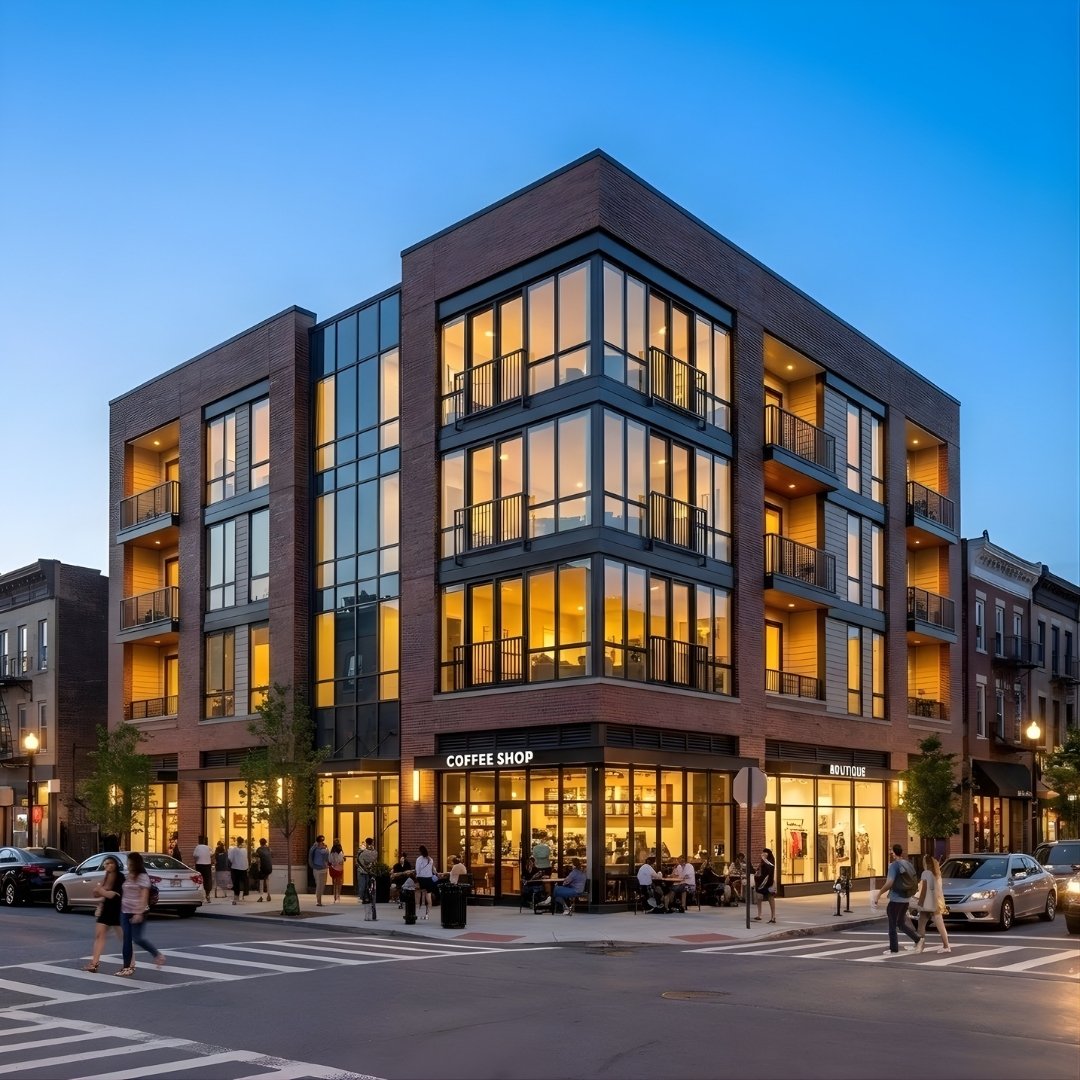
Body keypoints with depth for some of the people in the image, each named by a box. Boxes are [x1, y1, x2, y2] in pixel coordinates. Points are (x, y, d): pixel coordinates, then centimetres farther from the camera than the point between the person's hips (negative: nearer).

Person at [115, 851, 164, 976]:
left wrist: (139, 913, -23)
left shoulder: (142, 877, -10)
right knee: (127, 939, 4)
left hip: (137, 912, -7)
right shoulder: (128, 877, 13)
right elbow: (125, 894, 16)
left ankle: (157, 955, 13)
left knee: (137, 938, -5)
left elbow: (144, 896, -16)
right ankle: (127, 966, 7)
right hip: (125, 911, 7)